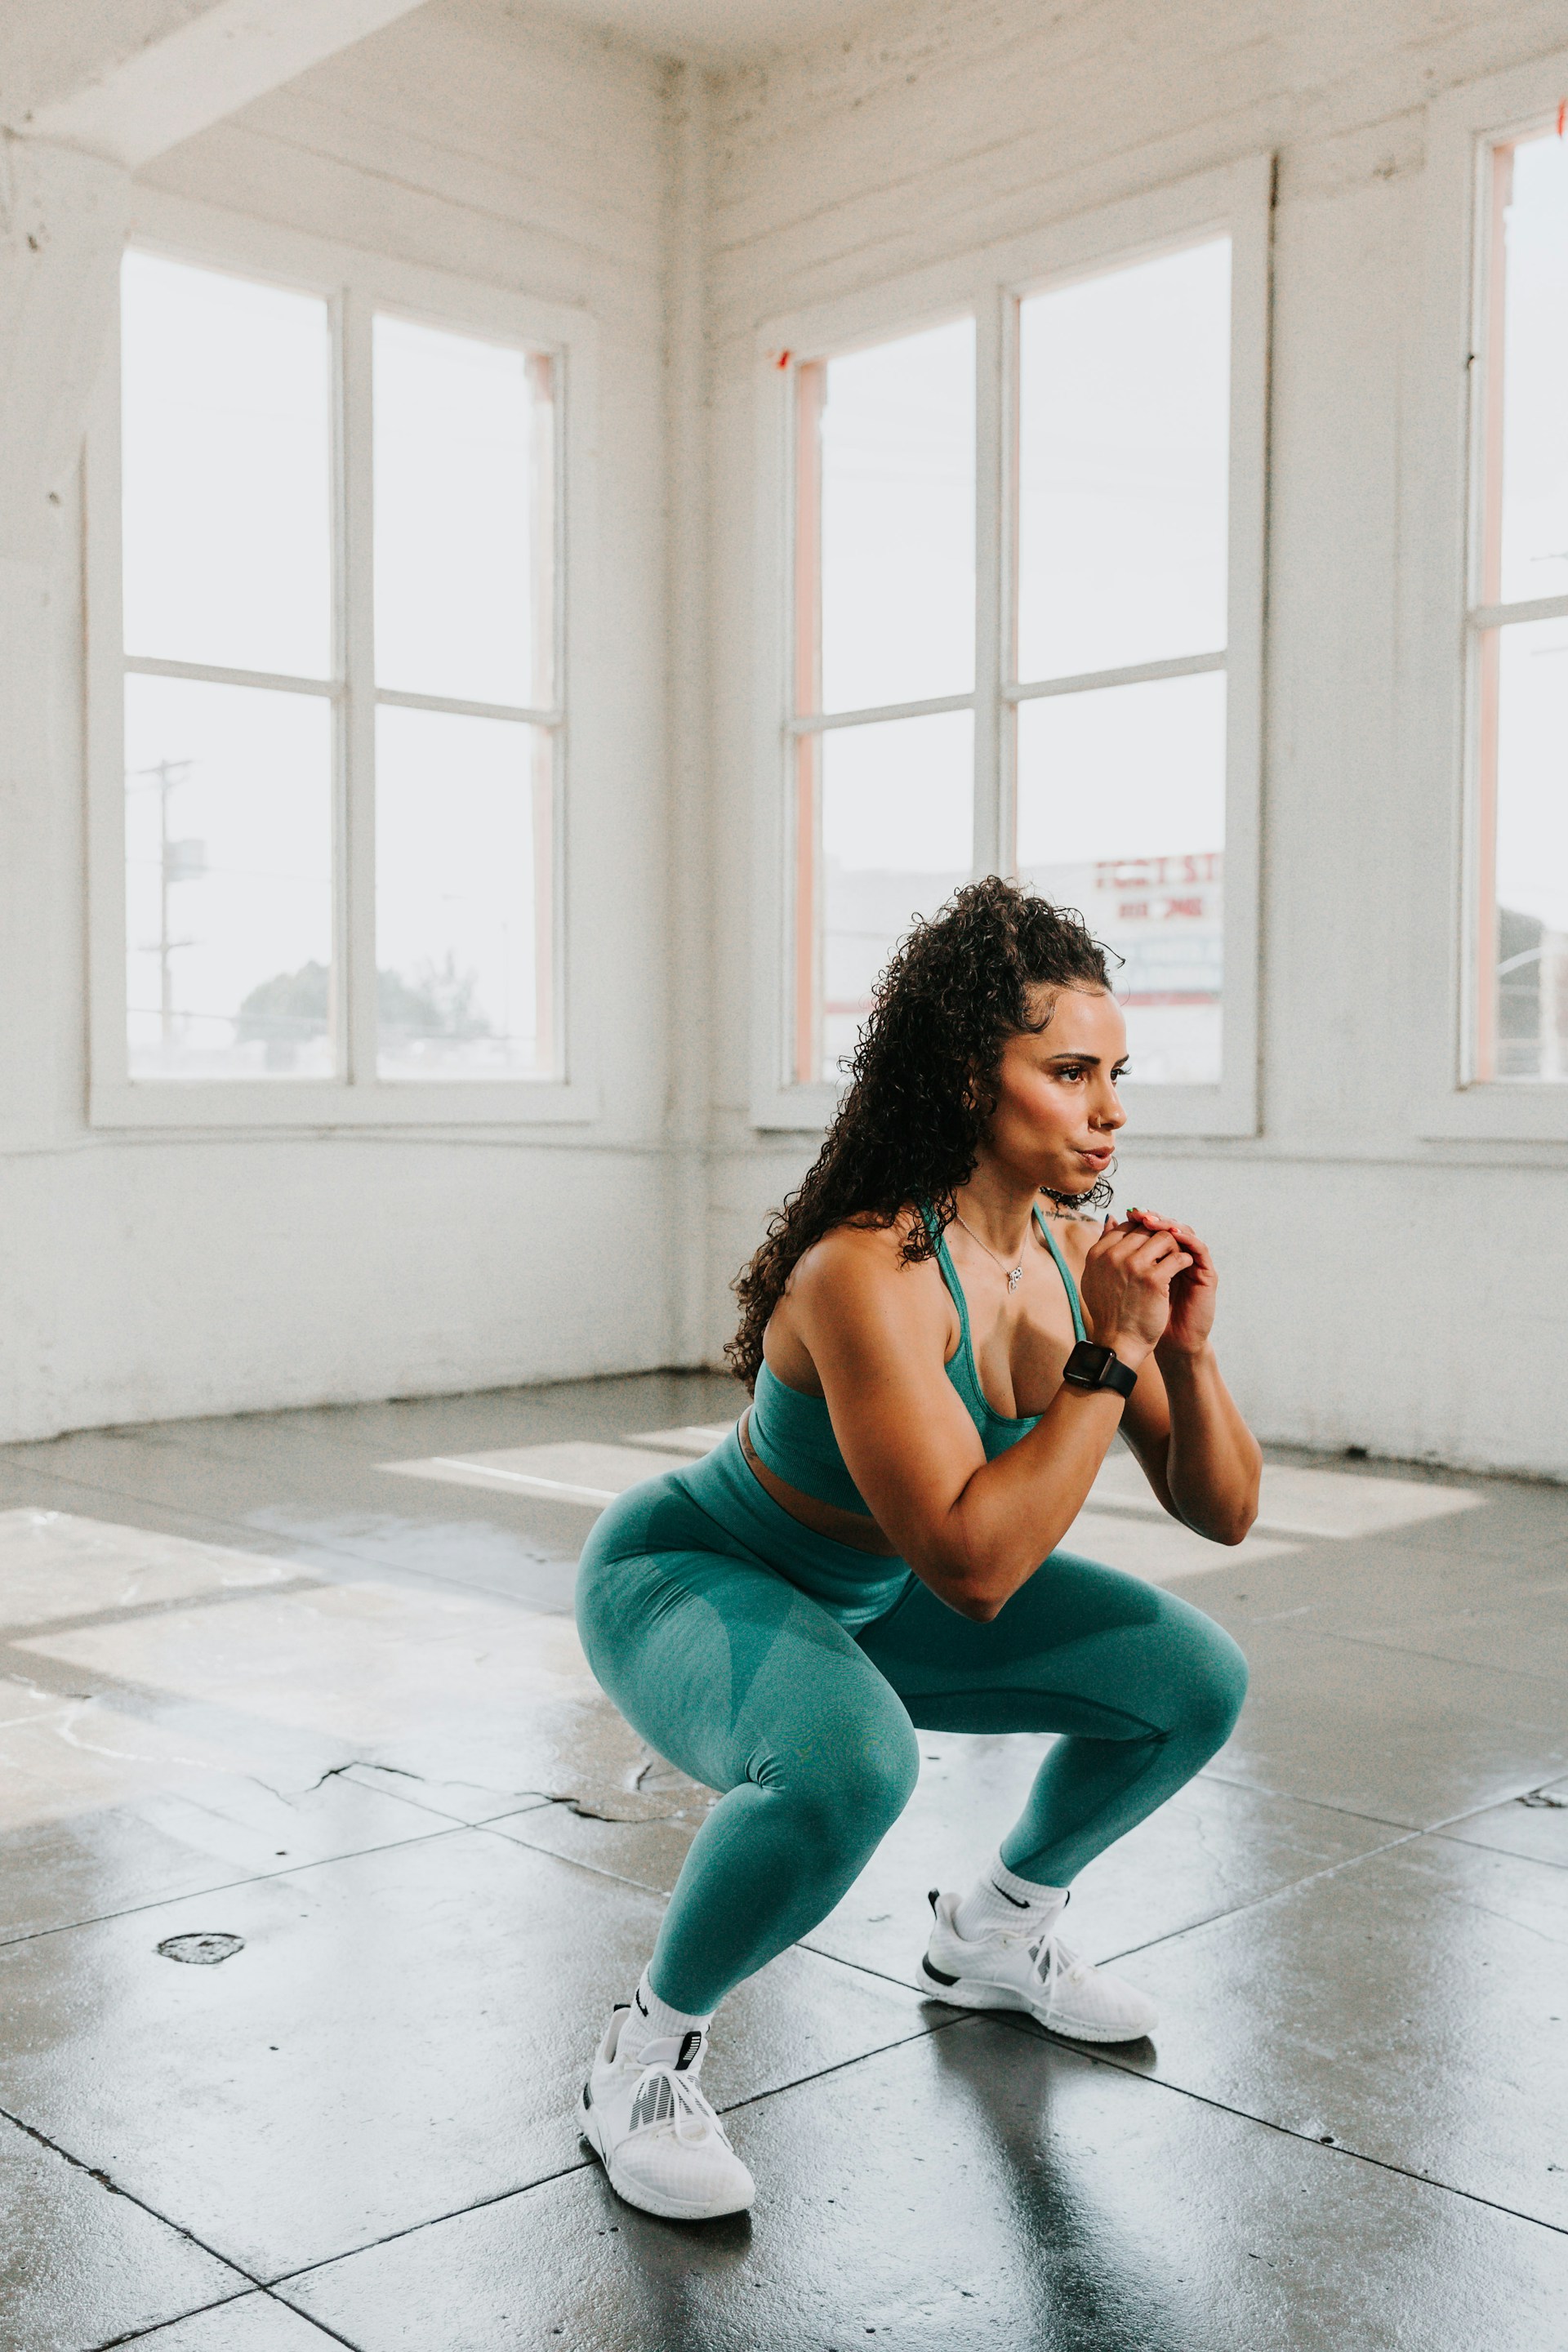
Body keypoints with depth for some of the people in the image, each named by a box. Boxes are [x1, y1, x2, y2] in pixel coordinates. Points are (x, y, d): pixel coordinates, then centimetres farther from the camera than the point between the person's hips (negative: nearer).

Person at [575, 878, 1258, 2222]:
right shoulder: (868, 1273, -34)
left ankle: (994, 1934, 27)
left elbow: (1224, 1513, -5)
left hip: (864, 1597, 8)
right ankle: (653, 2046, -10)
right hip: (682, 1578, -7)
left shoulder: (1079, 1252, -11)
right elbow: (972, 1568, -38)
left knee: (1196, 1682, 3)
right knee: (849, 1763, -39)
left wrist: (1187, 1349, -23)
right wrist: (1110, 1354, -35)